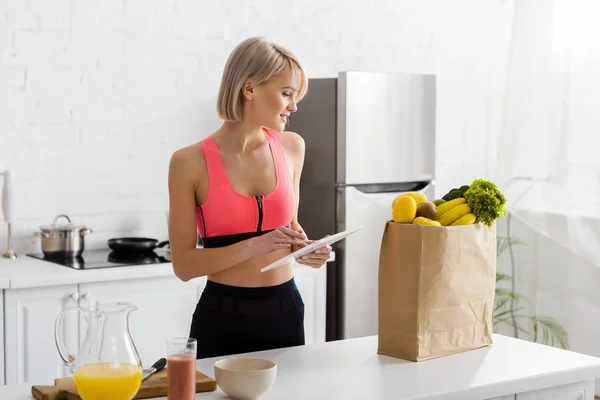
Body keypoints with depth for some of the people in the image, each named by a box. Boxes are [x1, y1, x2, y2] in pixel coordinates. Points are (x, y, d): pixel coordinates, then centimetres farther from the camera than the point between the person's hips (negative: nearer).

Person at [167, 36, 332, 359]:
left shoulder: (291, 147, 2)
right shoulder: (191, 162, -11)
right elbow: (183, 265, -10)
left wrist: (303, 248, -4)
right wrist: (253, 247, -22)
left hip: (285, 311, 4)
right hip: (223, 318, -4)